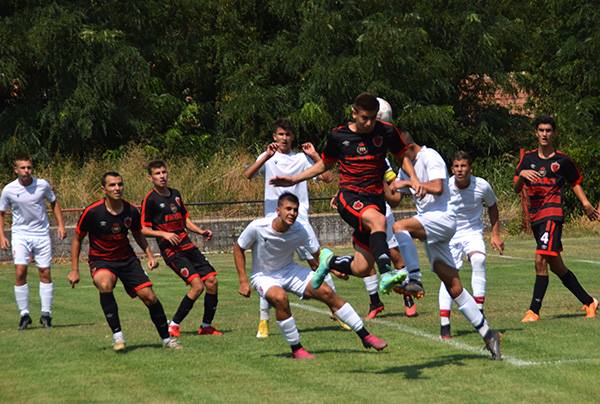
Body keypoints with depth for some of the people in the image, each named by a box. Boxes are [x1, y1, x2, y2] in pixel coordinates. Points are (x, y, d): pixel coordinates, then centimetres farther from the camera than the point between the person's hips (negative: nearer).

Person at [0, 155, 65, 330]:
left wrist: (60, 225, 4)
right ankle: (24, 314, -5)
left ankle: (46, 313, 9)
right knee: (20, 272, -13)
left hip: (41, 233, 1)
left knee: (45, 273, 0)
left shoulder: (42, 185, -6)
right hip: (20, 234, -1)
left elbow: (54, 203, 11)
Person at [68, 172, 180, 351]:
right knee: (105, 285, -35)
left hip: (127, 259, 3)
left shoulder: (131, 211, -8)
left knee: (149, 296, -5)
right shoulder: (92, 212, -18)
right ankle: (117, 335, -25)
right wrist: (74, 270, -8)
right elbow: (77, 239, -5)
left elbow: (138, 234, 13)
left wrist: (150, 255, -1)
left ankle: (166, 338, 15)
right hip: (100, 260, -3)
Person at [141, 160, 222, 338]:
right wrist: (164, 234, -21)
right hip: (171, 250, -7)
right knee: (197, 285, -18)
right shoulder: (150, 200, -6)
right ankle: (173, 325, -5)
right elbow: (143, 229, -7)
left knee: (212, 281, 0)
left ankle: (207, 326, 14)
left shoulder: (175, 194, 15)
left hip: (187, 245, 7)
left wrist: (201, 231, 8)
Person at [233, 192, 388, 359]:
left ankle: (365, 336, 1)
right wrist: (243, 281, -12)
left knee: (326, 292, -12)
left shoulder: (299, 231, -16)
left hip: (289, 270, 3)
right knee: (280, 297, -37)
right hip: (264, 276, -3)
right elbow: (238, 248, -8)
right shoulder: (257, 227, -23)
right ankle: (296, 349, -19)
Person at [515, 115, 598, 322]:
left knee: (541, 260, -18)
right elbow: (517, 189, 6)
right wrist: (522, 175, -15)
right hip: (535, 216, 5)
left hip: (552, 214, -5)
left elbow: (575, 182, 17)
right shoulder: (528, 158, 10)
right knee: (556, 266, 10)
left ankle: (534, 311, -15)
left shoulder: (562, 160, 3)